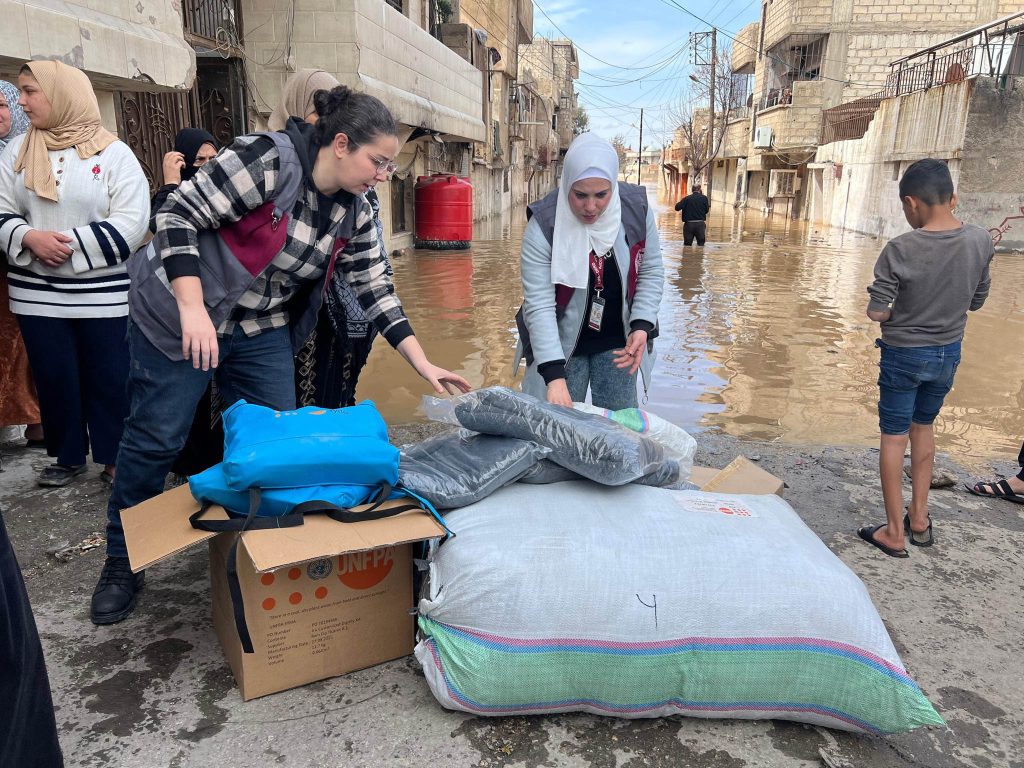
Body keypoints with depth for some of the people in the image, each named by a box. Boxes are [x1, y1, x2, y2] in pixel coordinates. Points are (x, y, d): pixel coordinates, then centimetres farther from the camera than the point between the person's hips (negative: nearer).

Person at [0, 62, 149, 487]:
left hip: (103, 294, -3)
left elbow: (130, 225, -12)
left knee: (109, 379, 4)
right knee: (54, 378, 10)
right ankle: (69, 456, 27)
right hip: (38, 293, 4)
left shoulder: (113, 153, -4)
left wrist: (71, 246, -17)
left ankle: (115, 458, 19)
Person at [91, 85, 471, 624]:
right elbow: (179, 215, -22)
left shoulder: (353, 214, -2)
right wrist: (193, 308, -31)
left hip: (263, 333, 6)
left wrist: (423, 365, -4)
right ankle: (122, 561, 22)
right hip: (178, 316, -6)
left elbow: (375, 291, 1)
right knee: (156, 438, 1)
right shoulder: (268, 159, -22)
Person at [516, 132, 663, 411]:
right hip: (561, 345, -2)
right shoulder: (543, 226, -21)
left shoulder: (636, 209, -11)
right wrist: (555, 376, -31)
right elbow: (539, 306, -24)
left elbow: (651, 272, 1)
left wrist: (642, 326, -14)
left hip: (617, 342, 3)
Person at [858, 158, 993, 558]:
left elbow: (876, 312, -19)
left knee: (894, 437, 6)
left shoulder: (900, 249, -22)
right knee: (923, 427, 23)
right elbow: (977, 301, 5)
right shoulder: (981, 241, -7)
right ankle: (919, 519, 32)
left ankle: (895, 532, 14)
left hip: (904, 355, -5)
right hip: (949, 353, 5)